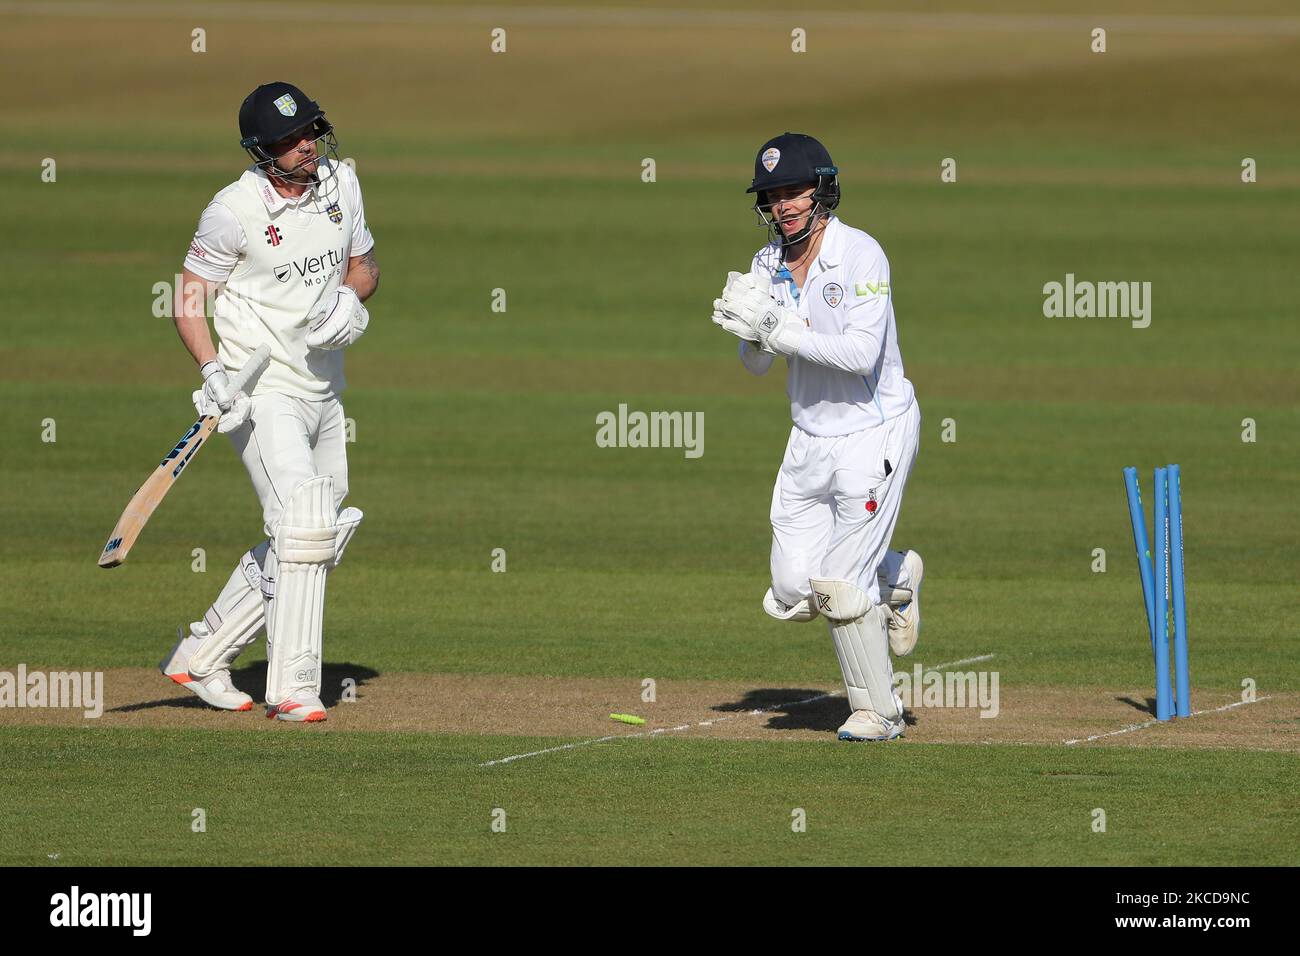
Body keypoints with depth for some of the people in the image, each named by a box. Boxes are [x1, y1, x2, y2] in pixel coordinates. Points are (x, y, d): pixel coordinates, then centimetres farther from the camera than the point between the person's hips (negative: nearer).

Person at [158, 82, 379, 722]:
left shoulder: (341, 182, 4)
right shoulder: (235, 209, -15)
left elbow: (364, 264, 17)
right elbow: (189, 300, -8)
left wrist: (350, 297, -6)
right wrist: (212, 371, -23)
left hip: (323, 391, 7)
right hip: (262, 391, -7)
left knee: (316, 538, 12)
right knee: (304, 524, -20)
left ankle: (201, 656, 24)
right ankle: (291, 687, -17)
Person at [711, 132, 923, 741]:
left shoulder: (860, 255, -18)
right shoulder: (769, 264, 2)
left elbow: (861, 353, -27)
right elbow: (757, 364, 3)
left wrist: (778, 328, -30)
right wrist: (747, 328, -19)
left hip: (873, 433, -7)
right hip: (810, 437, 7)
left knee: (841, 587, -8)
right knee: (793, 589, 4)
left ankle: (877, 712, 10)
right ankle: (896, 577, 32)